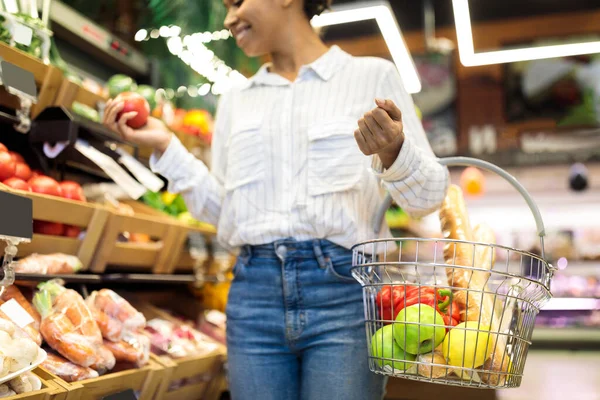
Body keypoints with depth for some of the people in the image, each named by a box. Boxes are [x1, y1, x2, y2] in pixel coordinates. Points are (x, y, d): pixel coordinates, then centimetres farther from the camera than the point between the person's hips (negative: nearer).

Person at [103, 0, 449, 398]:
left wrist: (393, 152, -19)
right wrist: (166, 145, 7)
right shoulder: (234, 102, 16)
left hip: (345, 289, -3)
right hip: (254, 291, 4)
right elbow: (223, 211, 16)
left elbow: (427, 197, 2)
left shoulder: (373, 75, 5)